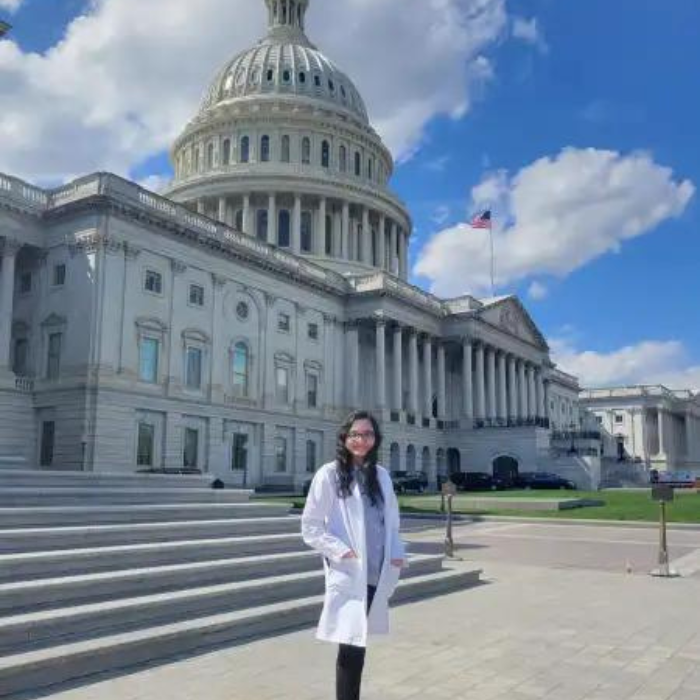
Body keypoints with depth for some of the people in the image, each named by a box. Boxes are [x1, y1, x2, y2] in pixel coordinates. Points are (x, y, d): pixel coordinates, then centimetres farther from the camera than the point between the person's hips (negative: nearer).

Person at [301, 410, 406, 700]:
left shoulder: (381, 475, 9)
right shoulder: (329, 474, -6)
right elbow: (310, 527, -4)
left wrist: (397, 553, 0)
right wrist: (341, 551, -14)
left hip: (376, 575, 5)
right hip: (347, 575, -5)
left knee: (358, 646, 15)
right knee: (351, 648, -5)